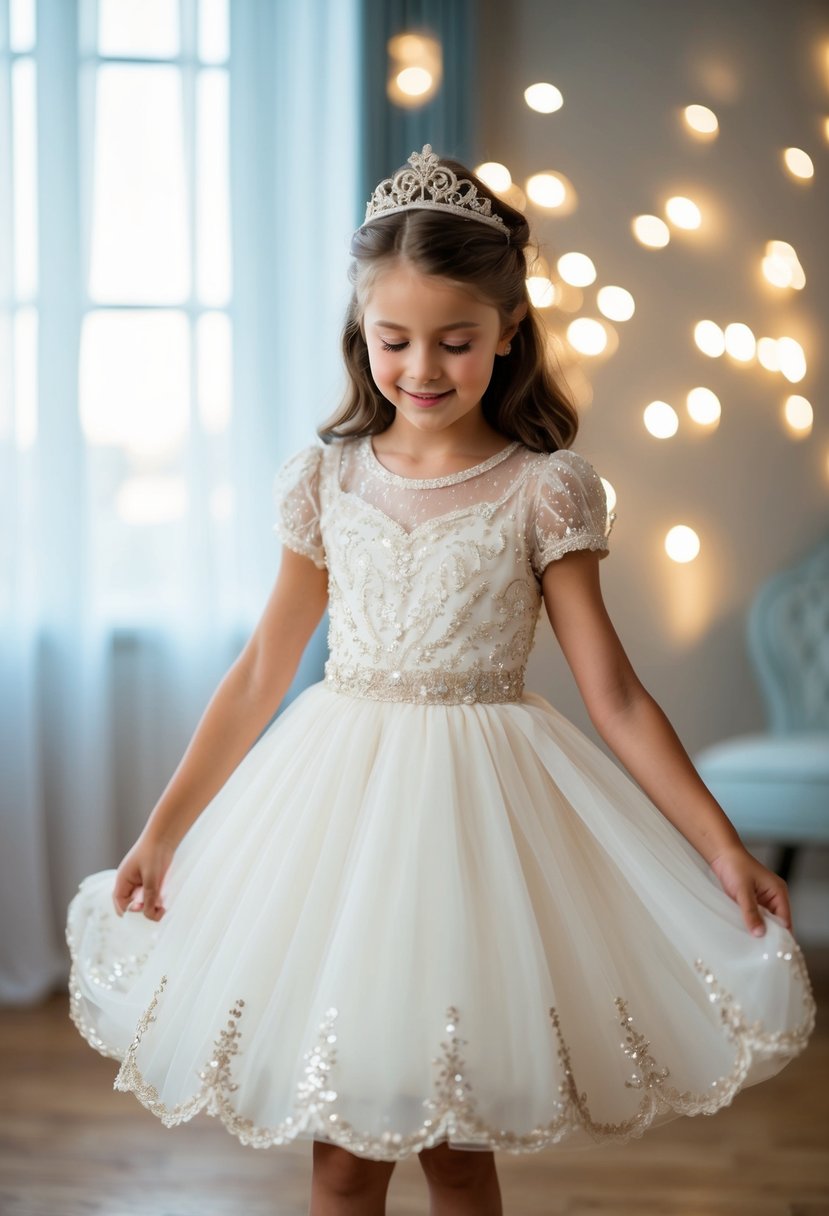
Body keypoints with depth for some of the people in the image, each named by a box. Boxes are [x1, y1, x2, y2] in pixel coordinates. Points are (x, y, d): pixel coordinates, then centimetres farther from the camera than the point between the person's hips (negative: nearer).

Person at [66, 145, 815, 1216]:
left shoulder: (543, 490, -5)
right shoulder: (327, 479, 2)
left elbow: (613, 695, -4)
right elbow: (262, 671, 7)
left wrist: (721, 848, -10)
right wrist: (161, 832, 7)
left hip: (477, 800, -2)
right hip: (337, 792, 2)